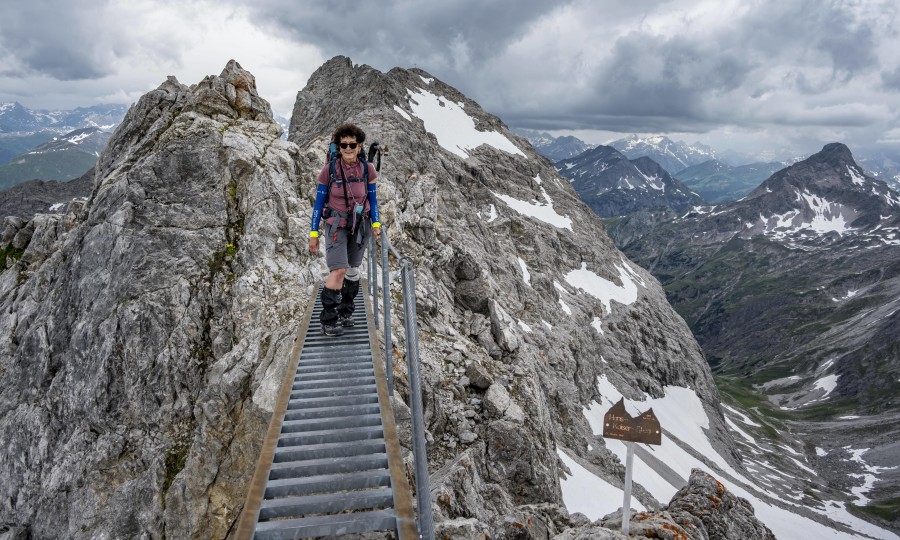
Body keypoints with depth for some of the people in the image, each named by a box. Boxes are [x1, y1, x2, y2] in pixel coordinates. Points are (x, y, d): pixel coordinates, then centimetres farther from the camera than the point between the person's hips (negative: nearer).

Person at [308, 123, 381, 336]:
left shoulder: (367, 169, -8)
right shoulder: (329, 169, -15)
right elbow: (319, 202, -7)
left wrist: (375, 223, -3)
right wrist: (314, 233, -7)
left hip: (360, 225, 3)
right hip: (336, 225, -3)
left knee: (353, 270, 12)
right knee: (338, 270, -16)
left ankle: (345, 311, 31)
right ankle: (328, 320, -4)